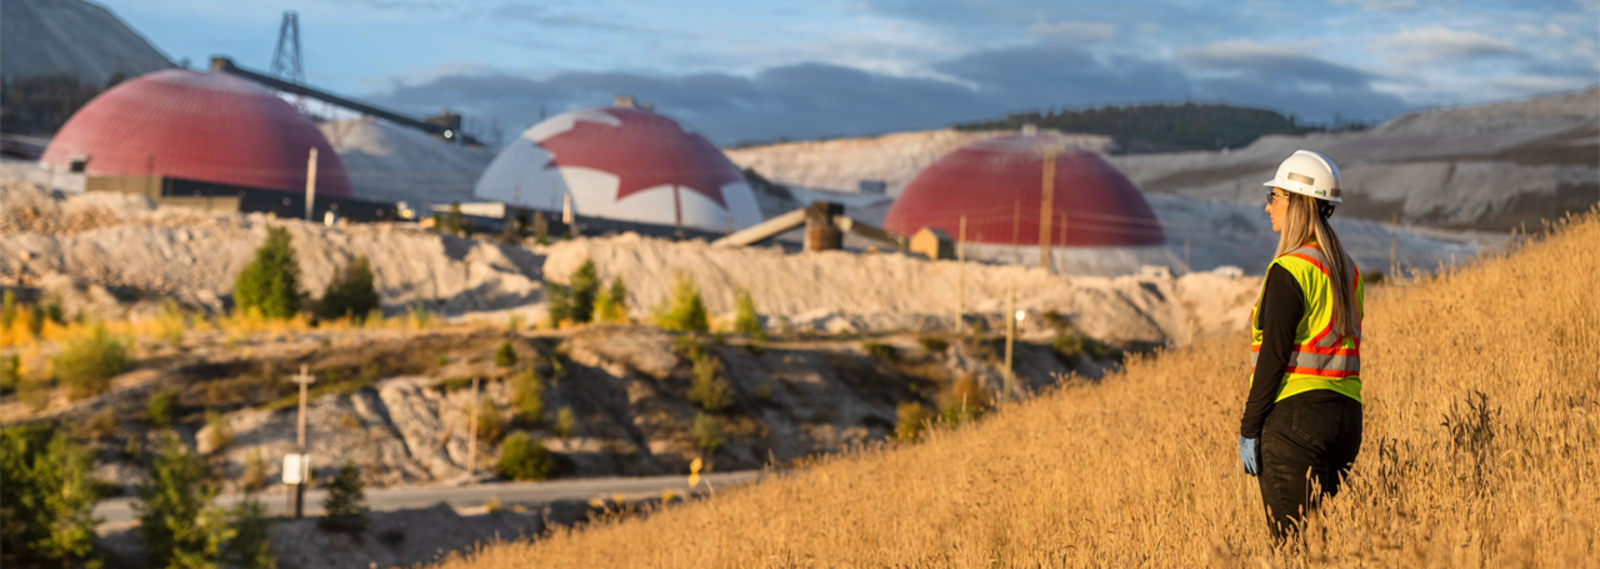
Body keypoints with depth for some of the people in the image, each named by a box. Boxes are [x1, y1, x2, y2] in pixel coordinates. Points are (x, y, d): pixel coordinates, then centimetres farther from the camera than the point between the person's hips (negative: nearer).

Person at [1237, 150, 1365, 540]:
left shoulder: (1290, 270, -12)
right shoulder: (1346, 270, 13)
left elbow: (1274, 356, -15)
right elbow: (1345, 346, 15)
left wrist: (1249, 429, -11)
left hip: (1296, 412, -8)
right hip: (1346, 413, 8)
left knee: (1292, 541, -5)